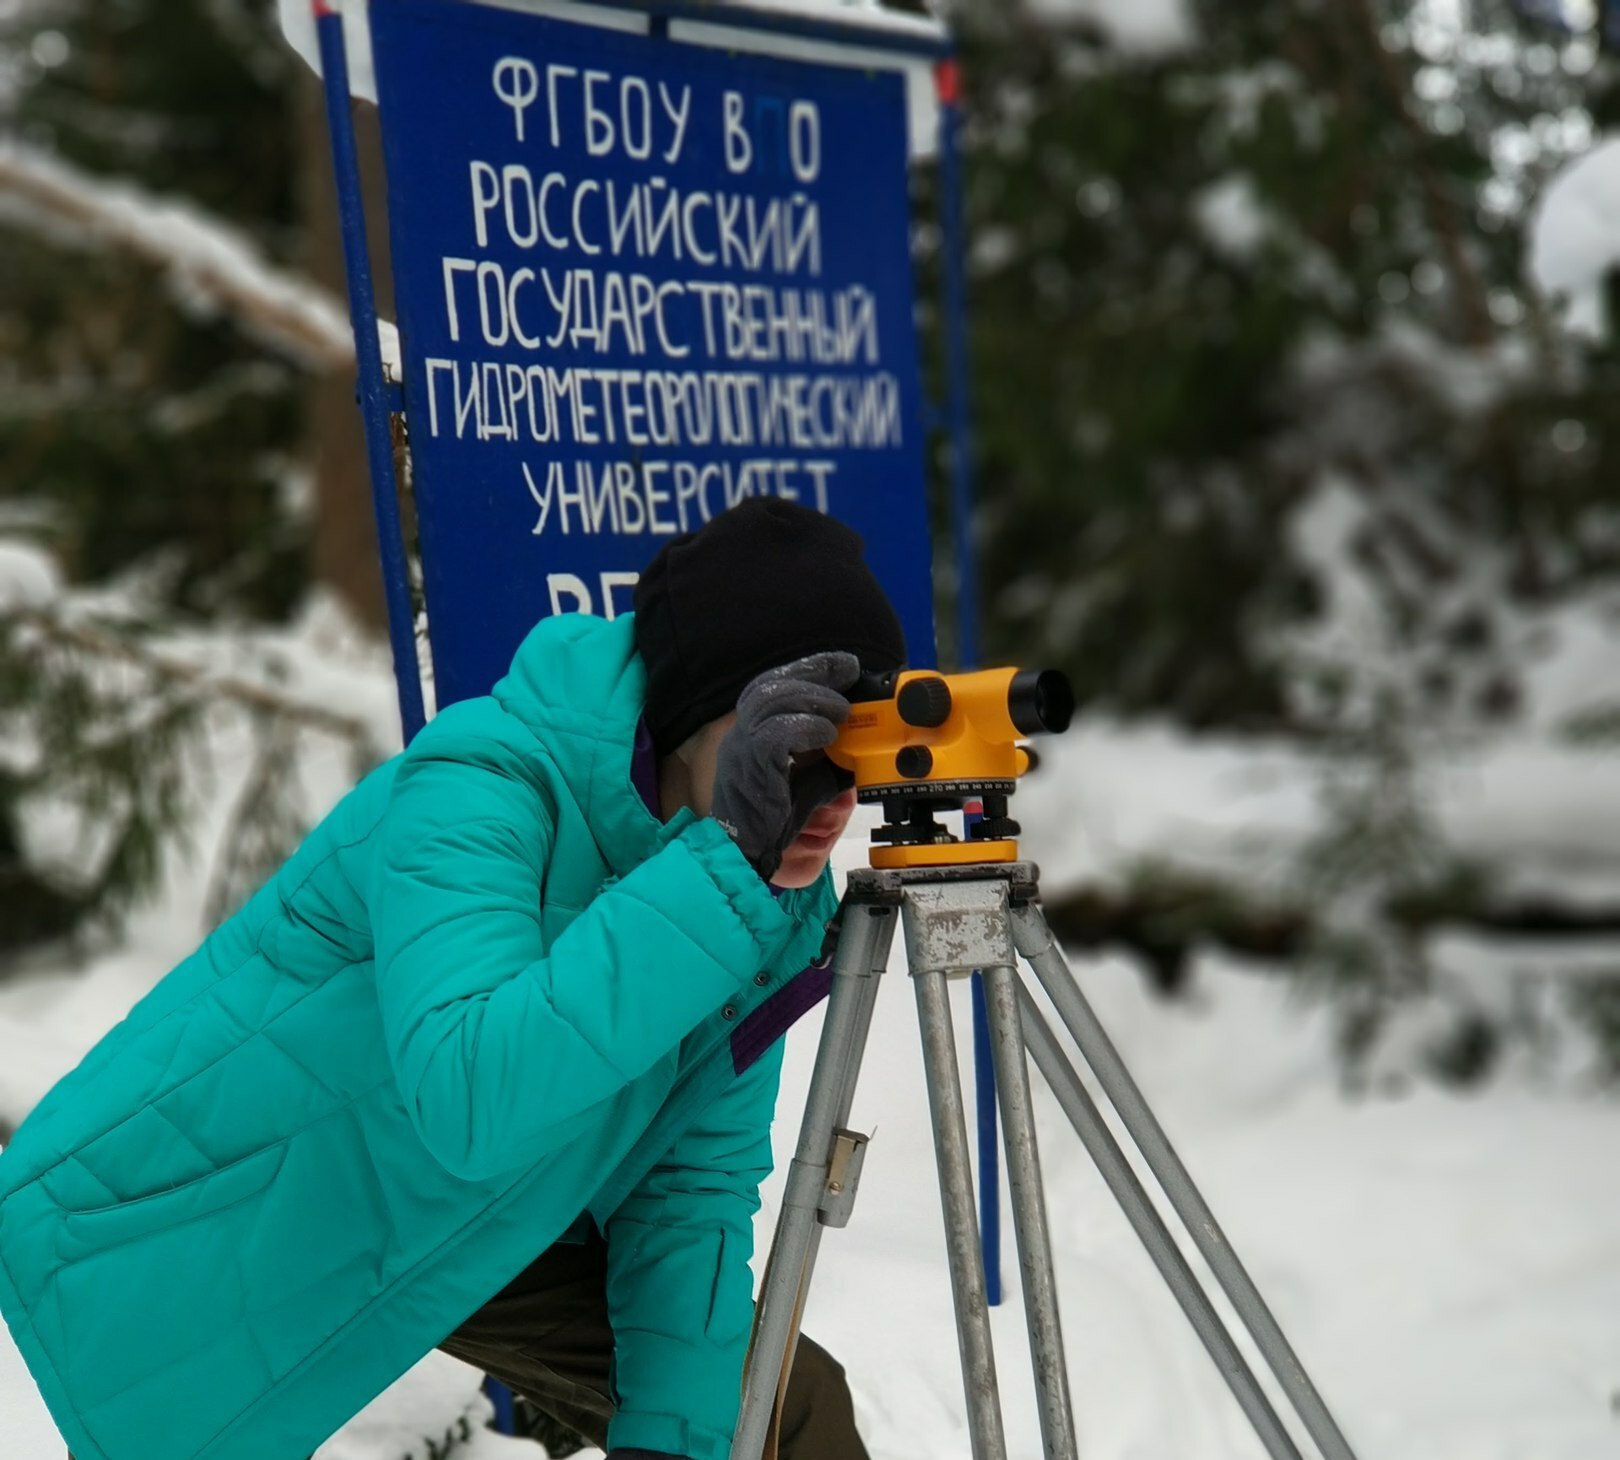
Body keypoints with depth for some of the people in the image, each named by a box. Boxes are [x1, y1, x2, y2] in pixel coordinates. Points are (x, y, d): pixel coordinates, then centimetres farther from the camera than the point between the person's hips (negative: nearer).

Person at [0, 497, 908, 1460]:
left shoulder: (783, 896, -11)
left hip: (464, 1223, 6)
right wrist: (726, 858, -51)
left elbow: (696, 1175, -5)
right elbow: (468, 1099, -49)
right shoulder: (475, 798, -33)